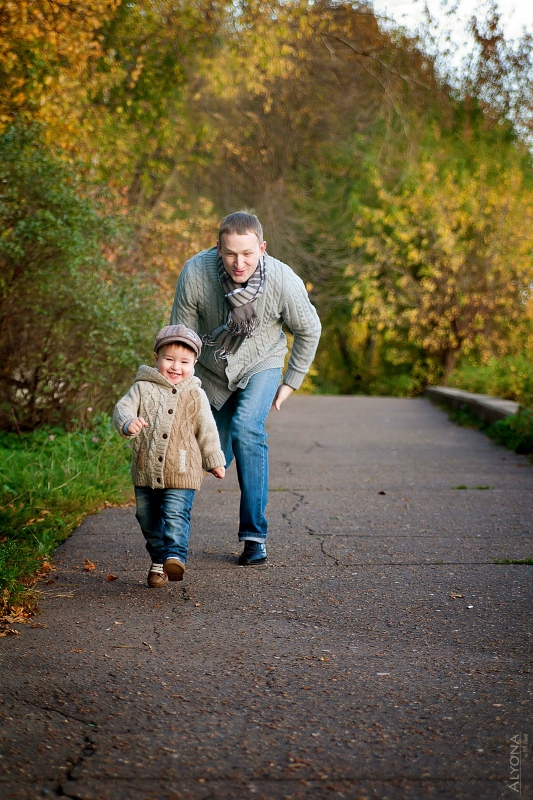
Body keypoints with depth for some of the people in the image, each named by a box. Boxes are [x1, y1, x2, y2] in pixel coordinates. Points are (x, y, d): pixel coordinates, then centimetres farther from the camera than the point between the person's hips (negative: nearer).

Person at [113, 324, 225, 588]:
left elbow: (206, 431, 11)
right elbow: (122, 408, -8)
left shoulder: (195, 395, 3)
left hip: (181, 472, -2)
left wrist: (214, 461, 17)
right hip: (145, 472, 2)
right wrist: (128, 423, -31)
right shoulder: (143, 388, 2)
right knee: (148, 520, 13)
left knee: (175, 516, -18)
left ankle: (175, 556, -25)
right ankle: (158, 561, 27)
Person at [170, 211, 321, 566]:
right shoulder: (196, 273, -28)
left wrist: (291, 382, -2)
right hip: (213, 370, 2)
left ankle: (255, 534, -20)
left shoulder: (284, 281, -28)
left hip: (261, 366, -2)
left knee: (247, 429, -27)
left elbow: (309, 330, -8)